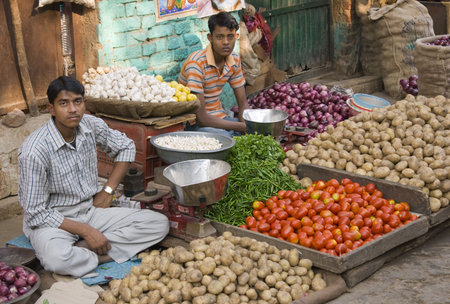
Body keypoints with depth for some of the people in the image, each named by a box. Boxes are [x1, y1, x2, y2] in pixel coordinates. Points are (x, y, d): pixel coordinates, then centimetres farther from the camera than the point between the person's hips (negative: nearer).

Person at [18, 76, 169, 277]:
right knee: (57, 259, -43)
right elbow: (36, 213, -19)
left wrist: (108, 190, 5)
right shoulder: (35, 151, -22)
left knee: (159, 223, -11)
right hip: (52, 220, -7)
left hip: (90, 211, 7)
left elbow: (126, 147, 15)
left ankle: (81, 249, -17)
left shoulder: (90, 126, -5)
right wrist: (86, 231, -20)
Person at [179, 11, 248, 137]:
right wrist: (242, 127, -25)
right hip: (193, 123, -7)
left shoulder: (235, 60, 0)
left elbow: (243, 103, 7)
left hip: (219, 117, 7)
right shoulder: (196, 63, -23)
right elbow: (200, 117, -26)